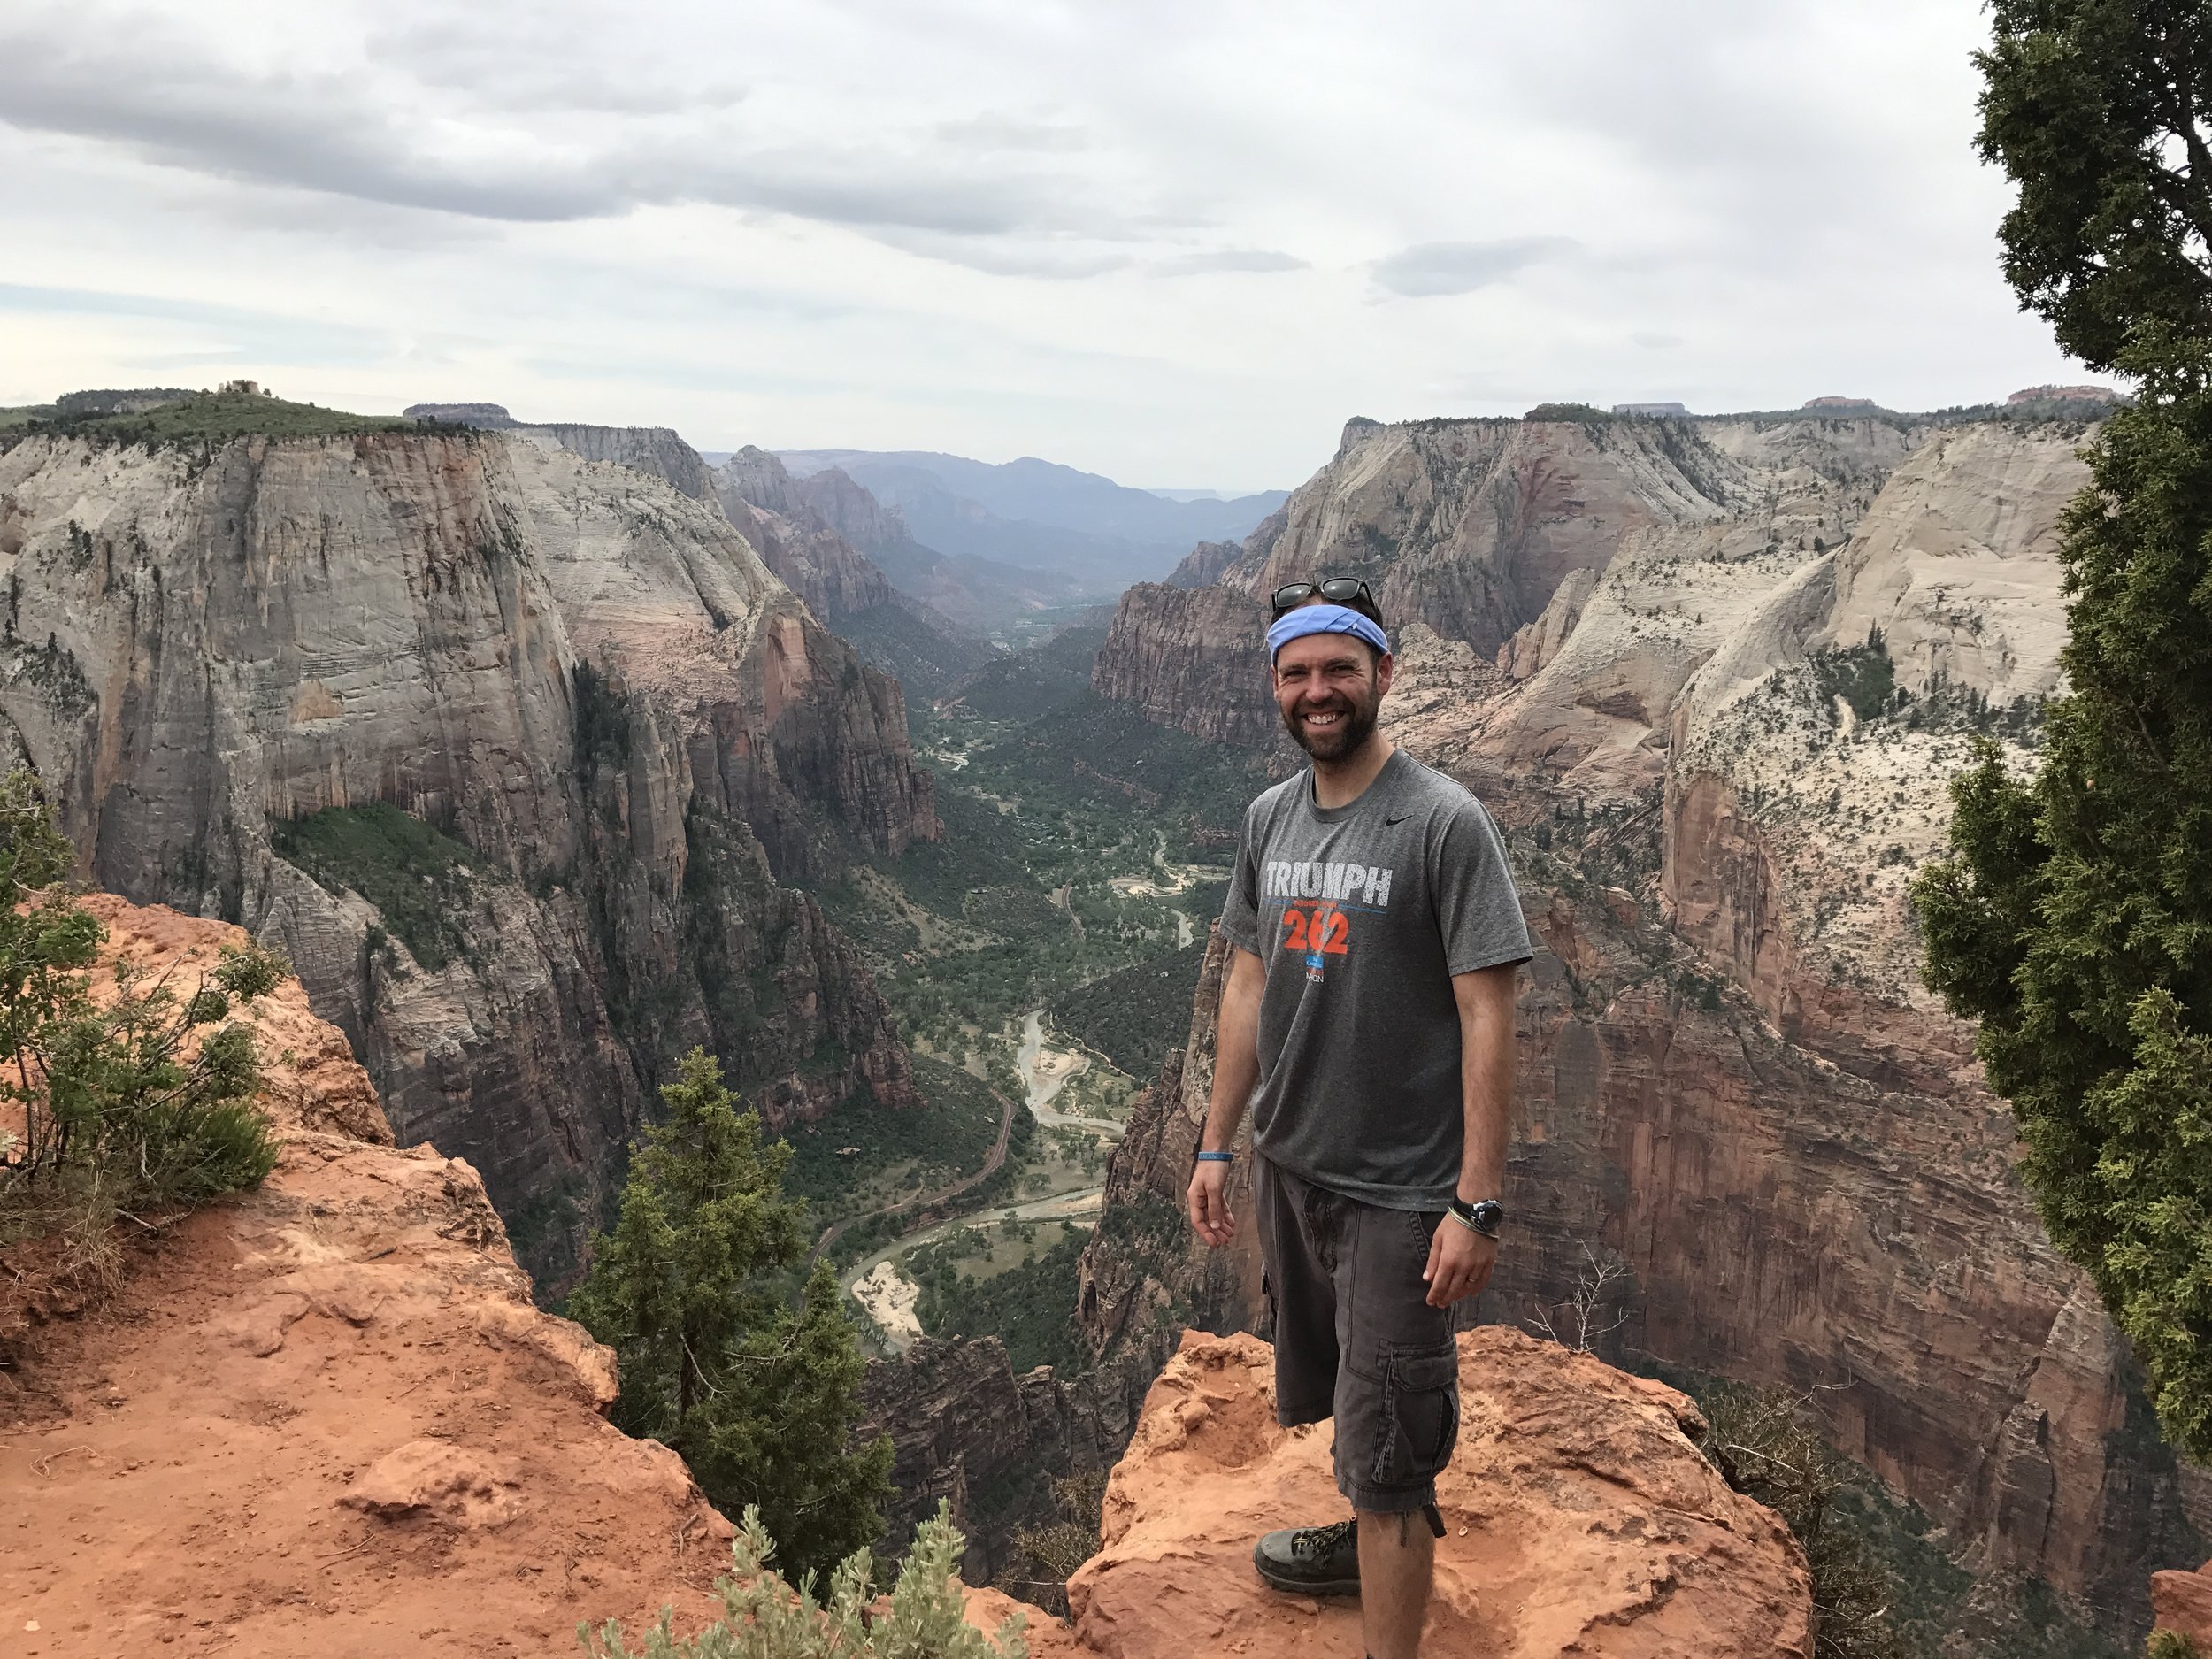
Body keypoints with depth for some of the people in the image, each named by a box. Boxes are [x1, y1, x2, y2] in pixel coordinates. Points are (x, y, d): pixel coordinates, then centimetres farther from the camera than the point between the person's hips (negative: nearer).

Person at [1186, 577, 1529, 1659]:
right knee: (1337, 1398, 25)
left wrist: (1477, 1205, -19)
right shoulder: (1269, 819, 4)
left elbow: (1486, 1017, -17)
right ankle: (1370, 1543, 49)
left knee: (1388, 1448, 1)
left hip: (1400, 1191, -7)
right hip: (1290, 1167, 7)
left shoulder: (1445, 823, -16)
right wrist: (1217, 1144, 10)